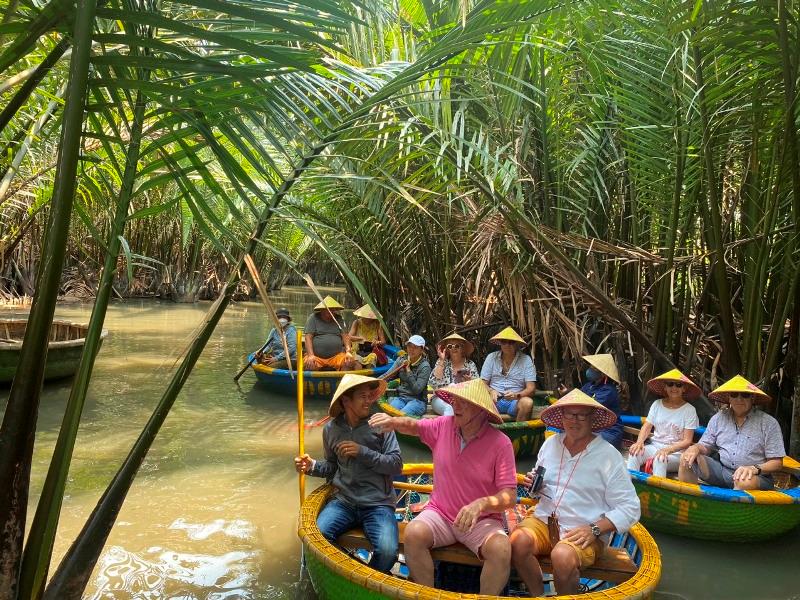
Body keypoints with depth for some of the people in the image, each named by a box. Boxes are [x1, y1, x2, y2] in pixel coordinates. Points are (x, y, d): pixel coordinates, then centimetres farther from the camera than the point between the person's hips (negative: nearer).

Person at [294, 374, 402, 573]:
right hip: (344, 501, 3)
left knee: (387, 552, -27)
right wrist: (312, 466, 2)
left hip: (378, 504, -3)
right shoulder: (331, 429, 8)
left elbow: (396, 465, -8)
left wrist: (363, 452, -17)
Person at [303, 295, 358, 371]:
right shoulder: (313, 318, 3)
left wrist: (348, 352, -9)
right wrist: (311, 355, -18)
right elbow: (308, 337, -5)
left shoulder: (339, 319, 13)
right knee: (309, 365, -33)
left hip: (336, 356, 3)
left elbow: (345, 336, 8)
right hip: (316, 356, -2)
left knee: (350, 362, -25)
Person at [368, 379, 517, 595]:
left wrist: (481, 504, -35)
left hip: (482, 520, -2)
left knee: (501, 549, -31)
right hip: (440, 513, 3)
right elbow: (413, 426, 16)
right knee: (413, 533, -26)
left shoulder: (500, 443, -14)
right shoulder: (443, 426, -2)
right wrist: (393, 421, -8)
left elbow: (509, 496, -15)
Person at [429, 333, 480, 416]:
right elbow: (433, 383, -9)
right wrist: (441, 361, -9)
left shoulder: (470, 365, 9)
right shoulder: (441, 362, 7)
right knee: (450, 408, -35)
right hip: (441, 399, -1)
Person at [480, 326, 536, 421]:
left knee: (527, 402, -33)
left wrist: (517, 395, -21)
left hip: (515, 401, -1)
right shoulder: (491, 357, 9)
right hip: (494, 400, 1)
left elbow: (531, 388, -1)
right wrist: (491, 391, -14)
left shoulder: (526, 360, 4)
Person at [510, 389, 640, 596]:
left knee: (562, 556, -35)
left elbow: (630, 508, -7)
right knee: (518, 541, -26)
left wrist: (594, 530, -17)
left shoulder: (608, 455, -7)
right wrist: (533, 484, 1)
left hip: (583, 533, -4)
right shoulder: (550, 444, 10)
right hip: (543, 521, 4)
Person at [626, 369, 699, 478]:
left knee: (660, 460, -36)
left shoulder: (689, 410, -6)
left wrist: (668, 450, -27)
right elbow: (646, 427, 3)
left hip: (676, 453, -4)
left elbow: (687, 441, -9)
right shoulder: (657, 404, 6)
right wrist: (639, 442, -18)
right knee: (634, 453, -27)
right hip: (655, 447, 4)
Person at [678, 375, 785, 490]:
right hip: (722, 471, 4)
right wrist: (695, 448, -11)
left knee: (745, 482, -40)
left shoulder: (768, 423, -1)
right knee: (687, 460, -17)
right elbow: (705, 447, 14)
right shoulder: (718, 418, 11)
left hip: (756, 477, -4)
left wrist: (755, 468, -21)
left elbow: (777, 463, -2)